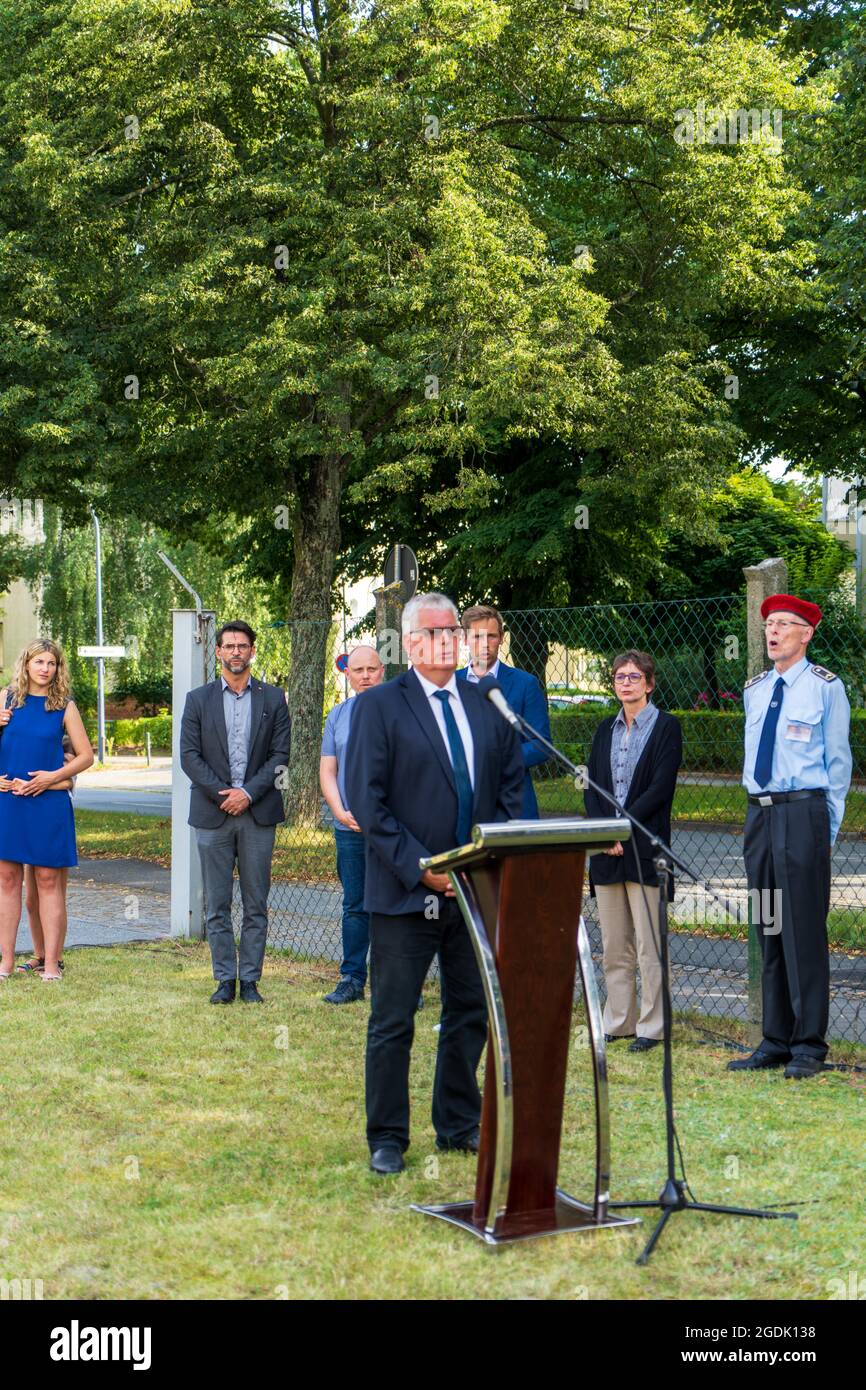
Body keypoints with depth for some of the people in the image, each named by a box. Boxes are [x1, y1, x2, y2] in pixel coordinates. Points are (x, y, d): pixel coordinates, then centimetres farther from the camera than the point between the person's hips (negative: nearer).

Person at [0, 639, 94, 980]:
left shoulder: (64, 706, 3)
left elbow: (86, 755, 4)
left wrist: (52, 777, -8)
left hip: (48, 801, -2)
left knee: (48, 879, 0)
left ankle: (51, 962, 5)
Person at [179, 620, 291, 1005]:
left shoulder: (273, 699, 7)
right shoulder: (198, 699, 7)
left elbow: (280, 755, 1)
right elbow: (189, 755, 1)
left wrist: (248, 793, -11)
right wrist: (222, 794, -11)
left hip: (258, 812, 0)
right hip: (212, 813, 0)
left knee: (256, 905, 3)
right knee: (217, 905, 3)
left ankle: (250, 980, 10)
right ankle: (225, 980, 11)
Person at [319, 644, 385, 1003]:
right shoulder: (338, 715, 12)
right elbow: (327, 771, 12)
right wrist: (341, 811, -4)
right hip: (349, 827, 4)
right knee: (354, 905, 10)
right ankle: (352, 980, 18)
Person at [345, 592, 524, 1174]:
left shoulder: (488, 705, 10)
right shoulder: (379, 706, -5)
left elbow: (512, 787, 12)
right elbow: (366, 800, -10)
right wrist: (419, 869, -15)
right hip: (405, 894, -5)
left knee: (471, 1013, 13)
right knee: (392, 1022, 3)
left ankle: (460, 1124, 28)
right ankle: (387, 1138, 15)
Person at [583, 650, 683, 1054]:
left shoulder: (666, 727, -1)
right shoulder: (605, 729, 16)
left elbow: (660, 788, -10)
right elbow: (592, 786, 10)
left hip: (644, 848, -5)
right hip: (606, 849, 6)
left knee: (649, 945, -4)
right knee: (613, 945, 10)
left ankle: (651, 1027, 3)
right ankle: (617, 1021, 18)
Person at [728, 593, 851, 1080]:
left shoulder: (825, 687, -3)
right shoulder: (755, 689, 14)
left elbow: (838, 761, -2)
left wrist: (827, 829, -5)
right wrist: (760, 814, 15)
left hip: (803, 811, -6)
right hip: (760, 813, 6)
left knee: (804, 929, -6)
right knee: (768, 930, 9)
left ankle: (809, 1046, 3)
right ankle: (775, 1041, 17)